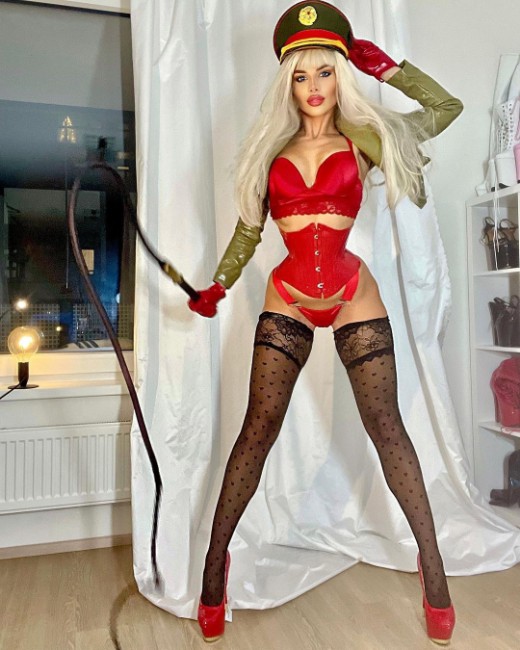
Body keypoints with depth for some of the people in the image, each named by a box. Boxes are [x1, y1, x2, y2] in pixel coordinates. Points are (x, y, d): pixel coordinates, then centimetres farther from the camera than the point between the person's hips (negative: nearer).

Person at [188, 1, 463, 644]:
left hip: (353, 298, -1)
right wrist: (217, 287, 3)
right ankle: (215, 559, 13)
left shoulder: (361, 138, 5)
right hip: (286, 302, 1)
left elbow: (448, 108, 11)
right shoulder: (272, 150, 11)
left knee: (386, 428, 2)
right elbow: (248, 229, 14)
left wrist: (387, 67, 9)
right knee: (257, 429, 0)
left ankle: (431, 560, 18)